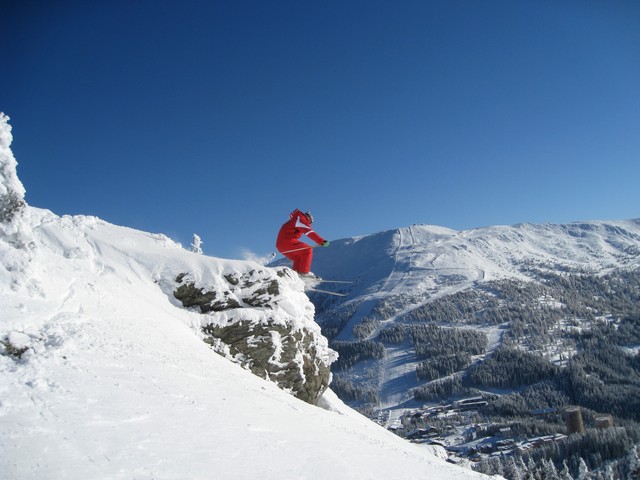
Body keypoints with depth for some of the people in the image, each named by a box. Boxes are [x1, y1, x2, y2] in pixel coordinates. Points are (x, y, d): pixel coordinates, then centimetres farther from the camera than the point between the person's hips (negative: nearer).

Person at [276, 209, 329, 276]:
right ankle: (304, 272, -18)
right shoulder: (301, 219, 1)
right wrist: (322, 241, -20)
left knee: (299, 258, 20)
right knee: (308, 250, -8)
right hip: (287, 242, -10)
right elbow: (310, 232, -13)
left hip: (280, 245, 10)